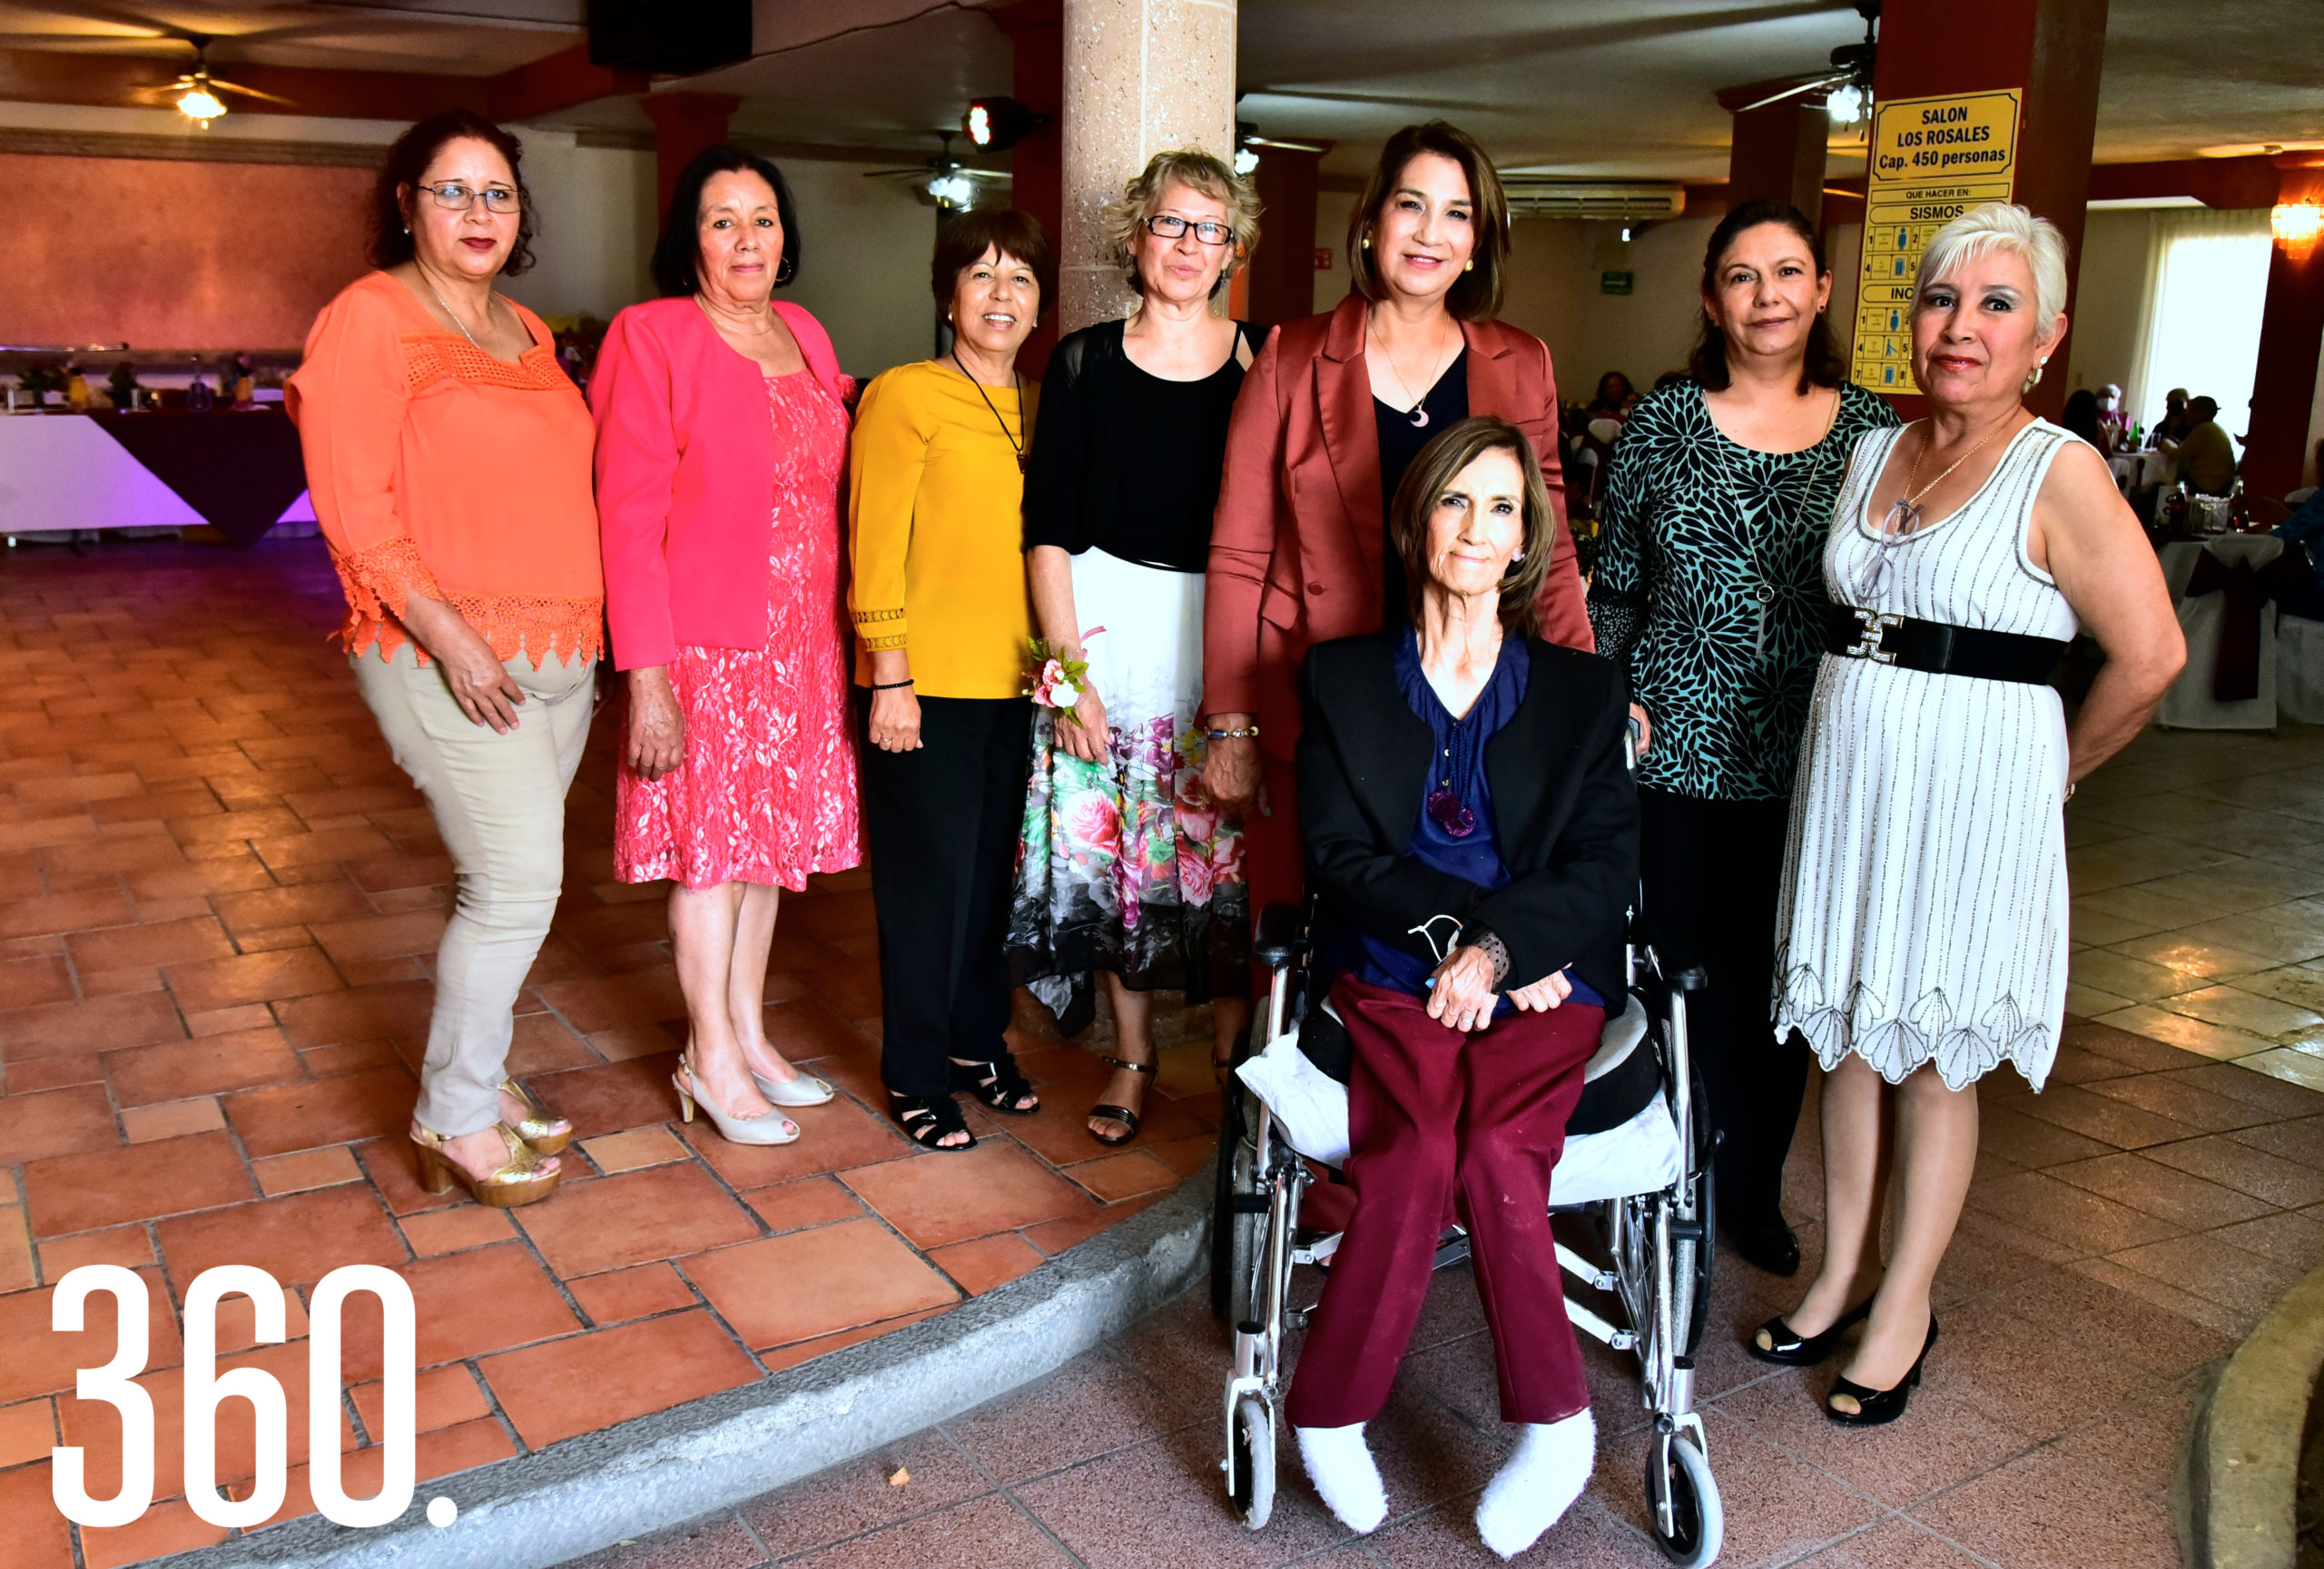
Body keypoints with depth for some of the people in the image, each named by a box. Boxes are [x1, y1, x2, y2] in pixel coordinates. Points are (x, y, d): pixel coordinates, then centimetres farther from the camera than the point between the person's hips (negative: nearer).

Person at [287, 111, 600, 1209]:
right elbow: (353, 507, -13)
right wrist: (449, 635, -21)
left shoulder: (529, 332, 16)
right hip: (450, 654, -7)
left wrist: (587, 627, 13)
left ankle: (475, 1077, 27)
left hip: (561, 652, 7)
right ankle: (451, 1125, 6)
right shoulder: (369, 319, -7)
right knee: (519, 882, -9)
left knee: (506, 880, 12)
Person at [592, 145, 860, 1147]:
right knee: (707, 838, 3)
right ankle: (712, 1059, 17)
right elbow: (628, 517, -14)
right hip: (703, 644, -6)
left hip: (800, 641, 6)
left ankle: (749, 1033, 28)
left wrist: (840, 635, 9)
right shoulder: (650, 337, -10)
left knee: (768, 836, 14)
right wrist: (646, 676, -19)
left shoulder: (804, 334, 10)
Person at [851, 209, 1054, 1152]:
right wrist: (889, 679, -13)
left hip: (1018, 683, 5)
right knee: (930, 878, 2)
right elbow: (876, 547, -9)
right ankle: (918, 1074, 16)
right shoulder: (905, 397, -5)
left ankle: (977, 1040, 30)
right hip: (926, 683, -5)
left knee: (993, 870, 13)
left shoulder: (1043, 409, 12)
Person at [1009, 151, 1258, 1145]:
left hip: (1231, 630, 0)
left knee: (1230, 856, 1)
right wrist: (1068, 670, -8)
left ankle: (1235, 1060, 18)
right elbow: (1047, 530, 0)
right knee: (1114, 851, 7)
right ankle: (1132, 1056, 24)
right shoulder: (1086, 362, 3)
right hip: (1108, 626, 0)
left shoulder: (1262, 364, 4)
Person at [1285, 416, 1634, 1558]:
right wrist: (1459, 924, -12)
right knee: (1421, 1150, -28)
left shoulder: (1583, 691, 13)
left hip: (1539, 989, 0)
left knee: (1494, 1153, -27)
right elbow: (1340, 856, 2)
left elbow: (1607, 871, 3)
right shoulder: (1343, 678, 12)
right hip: (1392, 977, 0)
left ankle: (1328, 1412, -11)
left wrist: (1499, 946, -14)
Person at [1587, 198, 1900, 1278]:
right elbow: (1612, 588, 6)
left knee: (1778, 982, 10)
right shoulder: (1662, 426, 2)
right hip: (1675, 751, -1)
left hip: (1810, 765, 1)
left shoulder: (1871, 430, 3)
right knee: (1672, 968, 5)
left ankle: (1755, 1189, 29)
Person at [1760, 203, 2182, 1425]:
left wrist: (2056, 769, -1)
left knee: (1933, 1057, 5)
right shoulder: (1872, 453, 8)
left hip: (1973, 790, -5)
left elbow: (2150, 654, -11)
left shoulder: (2059, 473, -10)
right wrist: (1859, 727, 10)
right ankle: (1843, 1274, 28)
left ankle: (1904, 1309, 21)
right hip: (1849, 773, 6)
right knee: (1848, 1037, 12)